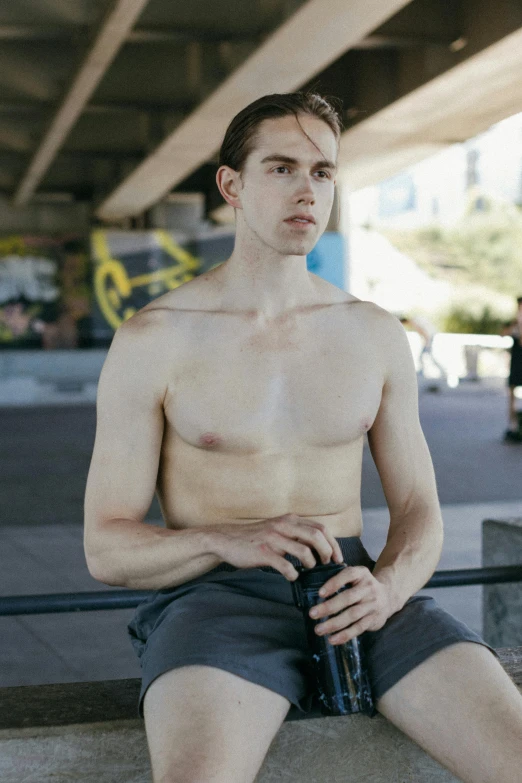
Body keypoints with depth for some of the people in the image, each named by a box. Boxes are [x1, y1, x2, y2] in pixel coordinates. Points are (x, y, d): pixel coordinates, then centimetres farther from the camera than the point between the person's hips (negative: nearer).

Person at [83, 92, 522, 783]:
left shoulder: (377, 335, 12)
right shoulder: (152, 341, 0)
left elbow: (418, 509, 13)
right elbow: (106, 548, 1)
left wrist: (389, 587, -11)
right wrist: (228, 540, -19)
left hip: (354, 593, 3)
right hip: (215, 595, -3)